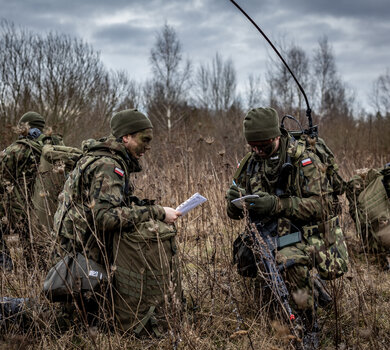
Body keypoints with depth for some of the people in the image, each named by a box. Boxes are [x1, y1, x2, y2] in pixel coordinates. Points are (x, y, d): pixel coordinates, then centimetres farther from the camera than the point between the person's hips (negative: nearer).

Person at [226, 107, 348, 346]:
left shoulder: (304, 159, -10)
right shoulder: (251, 163, 6)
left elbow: (321, 204, -19)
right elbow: (236, 214, 10)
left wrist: (277, 204, -31)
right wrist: (234, 202, -16)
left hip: (305, 231, -6)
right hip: (267, 231, 6)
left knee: (288, 260, -35)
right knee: (243, 257, -21)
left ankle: (307, 330, -19)